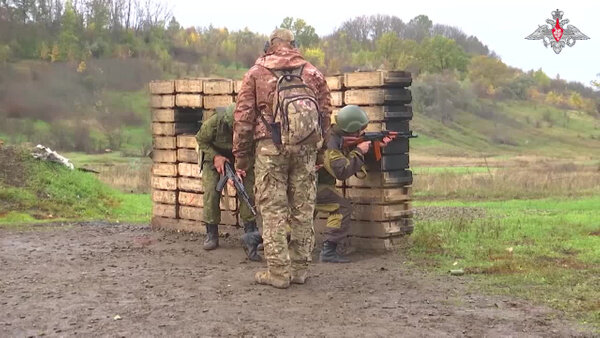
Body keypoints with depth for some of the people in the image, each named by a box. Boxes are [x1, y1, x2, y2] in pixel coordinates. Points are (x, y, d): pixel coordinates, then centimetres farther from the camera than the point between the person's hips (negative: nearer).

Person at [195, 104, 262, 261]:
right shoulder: (213, 124, -34)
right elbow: (201, 140, -13)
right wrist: (215, 156, -23)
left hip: (241, 158, 1)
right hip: (214, 154, -1)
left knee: (248, 188, -14)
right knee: (211, 190, -12)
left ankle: (250, 232, -9)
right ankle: (211, 234, 1)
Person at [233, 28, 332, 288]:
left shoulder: (256, 73, 6)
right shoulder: (312, 73, 13)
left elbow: (243, 117, 3)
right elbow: (326, 113, 12)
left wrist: (240, 156, 7)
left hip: (270, 147, -3)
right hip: (306, 148, 3)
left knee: (273, 210, 1)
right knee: (303, 210, 9)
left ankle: (278, 272, 0)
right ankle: (299, 269, 15)